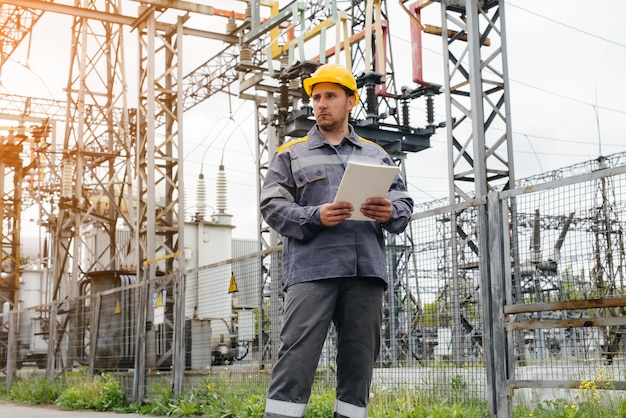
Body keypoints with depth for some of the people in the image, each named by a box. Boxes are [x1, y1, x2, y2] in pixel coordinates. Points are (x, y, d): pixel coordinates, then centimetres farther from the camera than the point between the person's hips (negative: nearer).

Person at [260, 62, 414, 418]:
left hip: (366, 269, 3)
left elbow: (405, 202, 17)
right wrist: (315, 217, -13)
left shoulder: (376, 155, 23)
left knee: (360, 356, 3)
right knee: (298, 353, -11)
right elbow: (273, 206, 4)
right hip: (311, 268, -3)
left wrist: (390, 212, -8)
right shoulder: (291, 155, 16)